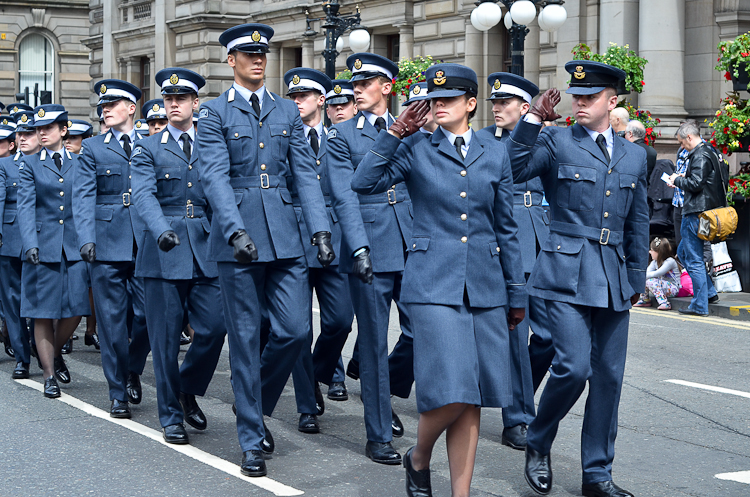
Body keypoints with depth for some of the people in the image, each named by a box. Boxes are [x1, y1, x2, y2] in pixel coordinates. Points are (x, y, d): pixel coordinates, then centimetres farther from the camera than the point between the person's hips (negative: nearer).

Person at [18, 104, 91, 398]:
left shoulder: (80, 164, 9)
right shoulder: (29, 165, 4)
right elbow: (25, 207, -6)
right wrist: (30, 243, -20)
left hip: (75, 247, 2)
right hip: (42, 248, -2)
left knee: (75, 310, 0)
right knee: (43, 313, 1)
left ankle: (54, 352, 28)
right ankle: (49, 376, 11)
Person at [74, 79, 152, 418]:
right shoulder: (94, 148, 8)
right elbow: (83, 196, 1)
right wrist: (86, 238, -13)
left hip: (146, 244, 1)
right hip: (107, 245, -1)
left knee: (146, 314, -2)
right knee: (112, 320, 1)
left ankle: (133, 371, 26)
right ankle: (118, 393, 11)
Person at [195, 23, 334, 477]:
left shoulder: (288, 111, 12)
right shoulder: (215, 113, 0)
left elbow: (306, 172, 7)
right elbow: (215, 176, -10)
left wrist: (321, 229, -5)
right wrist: (236, 231, -24)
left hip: (285, 235, 3)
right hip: (238, 237, -3)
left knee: (296, 331, -2)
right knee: (245, 338, 2)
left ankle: (258, 406, 24)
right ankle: (252, 440, 11)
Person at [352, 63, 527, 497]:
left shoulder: (495, 153, 10)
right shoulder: (416, 148, 4)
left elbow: (507, 228, 14)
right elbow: (364, 183, -10)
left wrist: (517, 293, 14)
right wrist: (395, 133, -11)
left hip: (485, 283, 3)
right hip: (434, 281, -3)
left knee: (472, 398, 4)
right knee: (450, 391, -12)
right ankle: (419, 458, 16)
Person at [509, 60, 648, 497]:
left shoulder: (634, 155, 14)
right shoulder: (555, 142, 0)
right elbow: (511, 172, -16)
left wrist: (637, 278, 18)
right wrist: (532, 119, -20)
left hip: (614, 281, 5)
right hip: (568, 274, -5)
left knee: (609, 376, 6)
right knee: (574, 368, -14)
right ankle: (538, 447, 11)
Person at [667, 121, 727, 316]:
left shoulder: (700, 156, -16)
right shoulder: (710, 153, 15)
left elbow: (695, 184, -23)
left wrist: (677, 180, -4)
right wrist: (683, 178, 15)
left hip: (696, 214, -11)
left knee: (694, 260, -4)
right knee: (683, 252, 21)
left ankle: (700, 305, 1)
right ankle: (710, 292, 20)